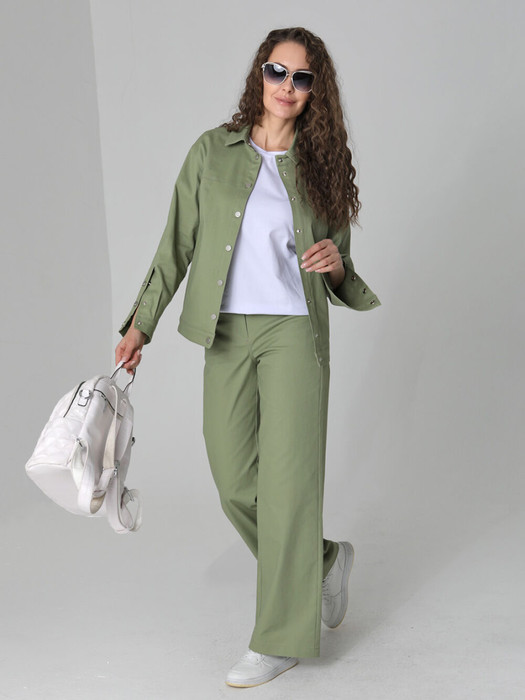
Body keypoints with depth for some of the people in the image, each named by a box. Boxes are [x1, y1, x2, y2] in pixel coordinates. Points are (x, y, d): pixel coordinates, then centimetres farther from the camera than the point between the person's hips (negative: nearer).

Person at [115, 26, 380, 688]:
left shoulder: (322, 167, 6)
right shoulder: (213, 151, 5)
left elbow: (342, 284, 11)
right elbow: (177, 243, 8)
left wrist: (336, 264, -12)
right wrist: (141, 323, 3)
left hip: (294, 332, -2)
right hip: (226, 335, 2)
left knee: (288, 478, -6)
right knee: (235, 483, 6)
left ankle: (281, 638, 6)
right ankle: (324, 559, 32)